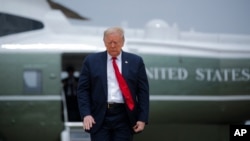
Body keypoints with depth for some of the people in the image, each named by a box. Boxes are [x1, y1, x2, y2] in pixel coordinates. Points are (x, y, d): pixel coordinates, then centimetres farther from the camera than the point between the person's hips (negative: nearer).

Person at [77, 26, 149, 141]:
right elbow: (83, 90, 4)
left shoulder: (135, 61, 6)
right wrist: (86, 114, -9)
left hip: (124, 118, 0)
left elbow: (143, 92, 5)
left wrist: (142, 119, -2)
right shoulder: (91, 61, 6)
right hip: (99, 118, 0)